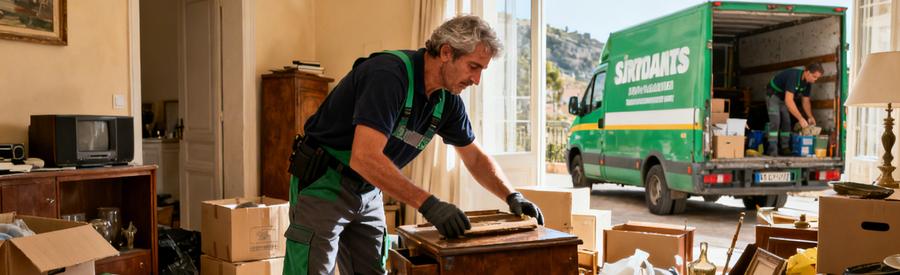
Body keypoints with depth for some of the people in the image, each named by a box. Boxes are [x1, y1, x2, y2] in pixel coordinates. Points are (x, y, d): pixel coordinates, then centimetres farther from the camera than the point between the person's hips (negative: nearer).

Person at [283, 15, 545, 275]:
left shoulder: (447, 99, -2)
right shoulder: (389, 74, -27)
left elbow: (475, 156, 11)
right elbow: (365, 157, -36)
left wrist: (512, 196, -3)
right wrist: (428, 204, -37)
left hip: (367, 192, 8)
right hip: (322, 184, -7)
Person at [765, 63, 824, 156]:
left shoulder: (808, 82, -8)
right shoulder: (794, 76, -34)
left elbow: (805, 101, 3)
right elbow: (788, 100, -40)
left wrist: (810, 117, -13)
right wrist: (800, 118, -41)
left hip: (785, 96, 8)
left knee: (787, 122, 2)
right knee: (775, 121, -19)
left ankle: (785, 148, 6)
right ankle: (772, 150, -22)